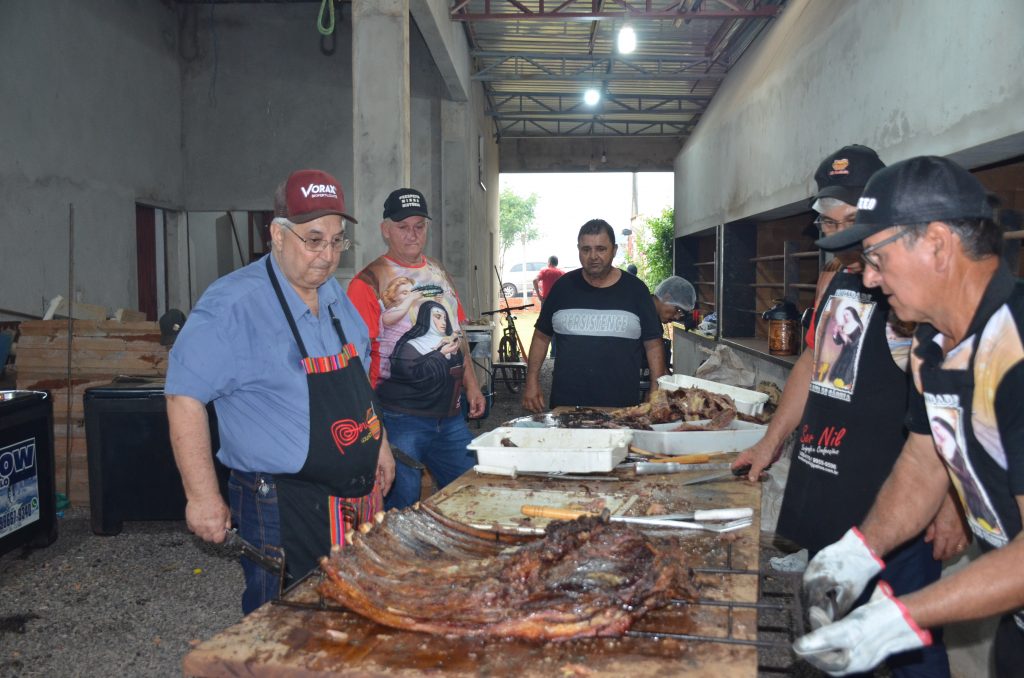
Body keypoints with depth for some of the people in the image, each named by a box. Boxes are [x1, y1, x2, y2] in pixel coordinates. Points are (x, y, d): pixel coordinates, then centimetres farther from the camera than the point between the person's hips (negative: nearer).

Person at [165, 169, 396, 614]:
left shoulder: (334, 294, 7)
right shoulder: (234, 304, -17)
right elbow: (184, 395, -18)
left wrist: (378, 442, 17)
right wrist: (203, 496, -18)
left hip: (358, 495, 7)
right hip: (281, 508, -7)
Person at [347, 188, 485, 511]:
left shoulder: (440, 274, 13)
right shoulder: (369, 282, -9)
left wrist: (471, 386, 15)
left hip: (450, 413, 7)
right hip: (400, 419, -6)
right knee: (403, 510, 4)